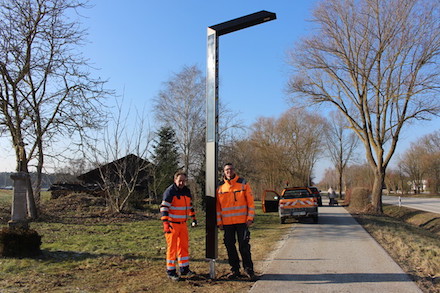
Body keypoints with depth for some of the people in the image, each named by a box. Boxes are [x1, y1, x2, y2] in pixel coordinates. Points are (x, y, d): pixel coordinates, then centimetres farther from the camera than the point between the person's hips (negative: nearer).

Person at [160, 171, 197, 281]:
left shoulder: (187, 191, 8)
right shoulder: (170, 191, -15)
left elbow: (189, 205, 21)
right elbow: (164, 208, -21)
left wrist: (193, 218, 20)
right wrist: (165, 223, -29)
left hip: (183, 223, 7)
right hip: (172, 224, -7)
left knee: (184, 246, 12)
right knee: (172, 247, -1)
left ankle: (184, 269, 25)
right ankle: (171, 271, 10)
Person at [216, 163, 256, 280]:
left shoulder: (243, 184, 0)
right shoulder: (220, 187, 5)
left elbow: (250, 202, -1)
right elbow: (217, 206, 8)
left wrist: (250, 218, -7)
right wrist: (219, 222, 3)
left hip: (242, 221, -2)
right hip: (227, 223, 3)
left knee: (244, 246, 0)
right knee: (230, 247, 8)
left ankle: (248, 269, 13)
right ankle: (235, 269, 21)